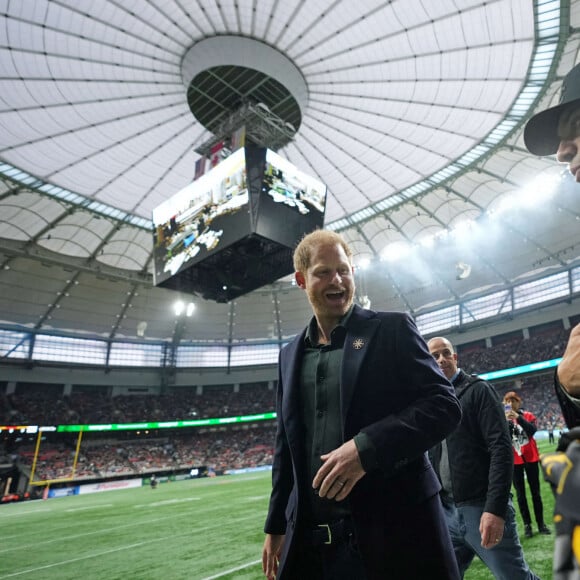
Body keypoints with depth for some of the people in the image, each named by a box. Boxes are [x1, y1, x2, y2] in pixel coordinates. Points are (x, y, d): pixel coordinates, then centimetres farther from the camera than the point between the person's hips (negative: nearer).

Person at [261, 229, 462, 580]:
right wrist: (277, 525, 15)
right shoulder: (291, 354, 10)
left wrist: (367, 447, -22)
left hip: (396, 531, -4)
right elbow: (287, 446, 15)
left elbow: (445, 406, -10)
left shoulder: (392, 329, -3)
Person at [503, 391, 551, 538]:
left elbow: (533, 430, -18)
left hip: (531, 458, 0)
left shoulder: (528, 415, 0)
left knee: (536, 492, 10)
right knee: (520, 494, 7)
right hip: (514, 461, 0)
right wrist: (506, 421, -23)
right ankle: (527, 524, 16)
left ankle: (541, 523, 21)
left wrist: (518, 417, -26)